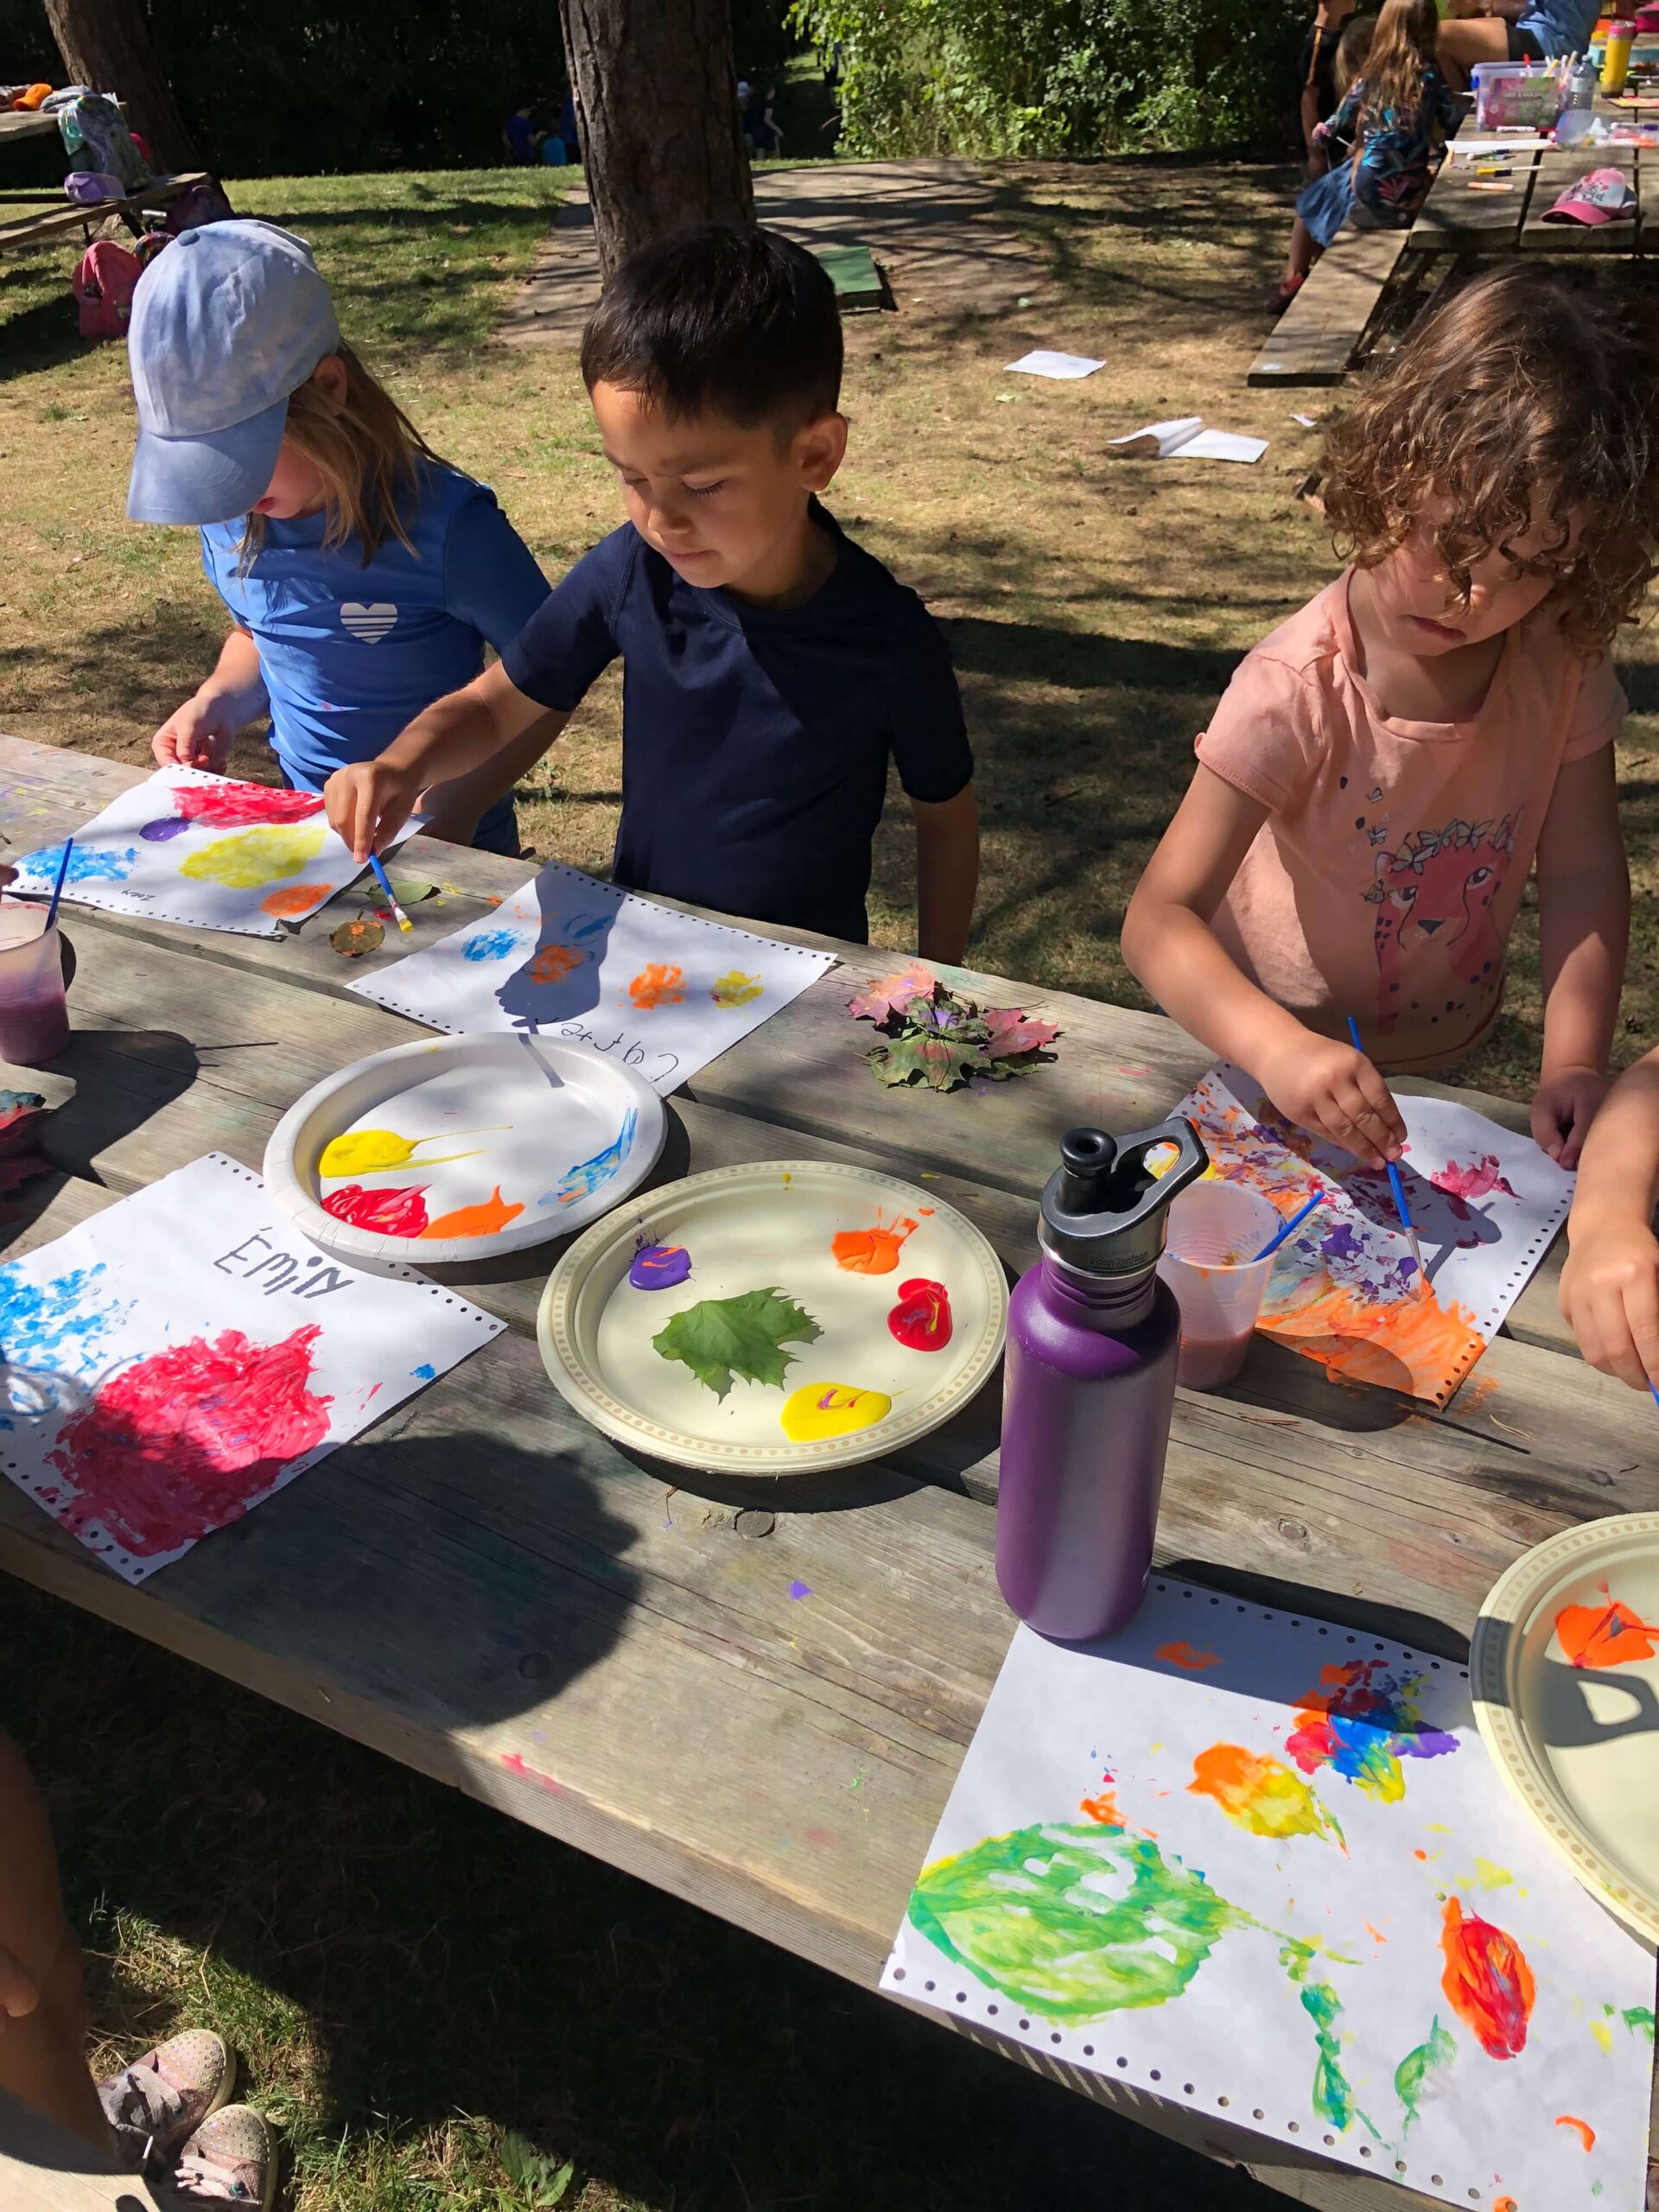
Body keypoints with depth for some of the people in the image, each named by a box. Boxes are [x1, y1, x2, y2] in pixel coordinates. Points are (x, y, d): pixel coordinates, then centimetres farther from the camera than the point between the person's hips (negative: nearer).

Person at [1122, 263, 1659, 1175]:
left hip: (1451, 1061, 4)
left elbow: (1583, 869, -9)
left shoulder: (1560, 663, -13)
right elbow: (1159, 920, -34)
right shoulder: (1299, 693, -29)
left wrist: (1572, 1065, -23)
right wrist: (1281, 1051, -51)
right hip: (1279, 1063, -4)